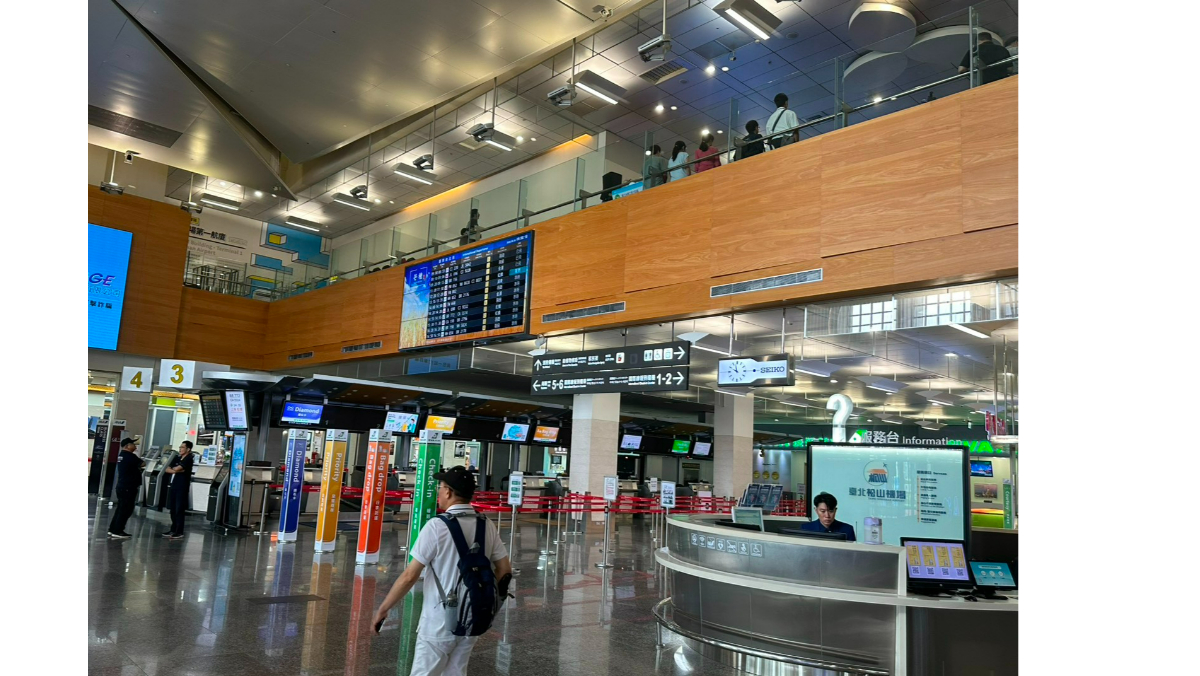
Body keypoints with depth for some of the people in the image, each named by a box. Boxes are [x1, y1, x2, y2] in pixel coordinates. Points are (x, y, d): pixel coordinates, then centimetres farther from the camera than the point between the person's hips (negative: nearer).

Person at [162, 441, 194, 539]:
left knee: (179, 510, -5)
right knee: (173, 510, 11)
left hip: (182, 488, -8)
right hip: (174, 486, 8)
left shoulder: (189, 459, -10)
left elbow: (177, 468, -20)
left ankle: (179, 532, 0)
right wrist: (176, 470, -11)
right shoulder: (177, 459, 13)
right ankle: (173, 530, 19)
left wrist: (173, 469, 2)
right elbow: (167, 469, 6)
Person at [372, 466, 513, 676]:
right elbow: (505, 571, 5)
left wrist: (383, 609, -4)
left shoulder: (437, 526, -15)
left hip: (439, 621, -5)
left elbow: (410, 576, -14)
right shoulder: (487, 526, 0)